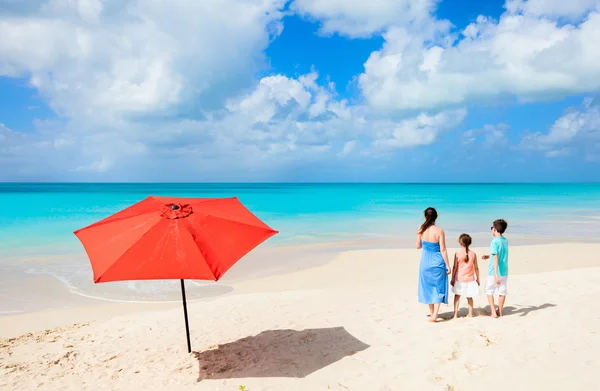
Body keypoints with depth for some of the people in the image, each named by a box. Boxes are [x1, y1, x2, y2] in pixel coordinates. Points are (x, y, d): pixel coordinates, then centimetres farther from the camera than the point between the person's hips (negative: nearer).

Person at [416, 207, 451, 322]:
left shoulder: (421, 230, -5)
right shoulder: (439, 231, -14)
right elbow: (443, 250, -12)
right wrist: (447, 265, -4)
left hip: (425, 261, 3)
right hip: (437, 262, -3)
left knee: (428, 286, 16)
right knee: (438, 287, 8)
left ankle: (432, 313, 28)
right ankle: (434, 315, -1)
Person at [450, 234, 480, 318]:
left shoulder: (457, 254, -11)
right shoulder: (473, 254, -5)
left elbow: (455, 267, -7)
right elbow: (476, 268, 1)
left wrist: (452, 278, 2)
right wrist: (477, 278, 13)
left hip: (459, 279, -2)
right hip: (470, 279, 2)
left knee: (457, 296, 12)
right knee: (469, 297, 15)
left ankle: (455, 314, 10)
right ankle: (470, 314, 20)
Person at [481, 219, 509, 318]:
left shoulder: (495, 241, -17)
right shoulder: (505, 241, 5)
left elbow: (496, 258, -24)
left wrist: (496, 275, -27)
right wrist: (489, 256, 29)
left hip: (494, 272, -6)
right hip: (504, 271, 6)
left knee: (489, 291, 10)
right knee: (502, 291, 12)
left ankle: (493, 312, 7)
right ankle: (499, 312, 21)